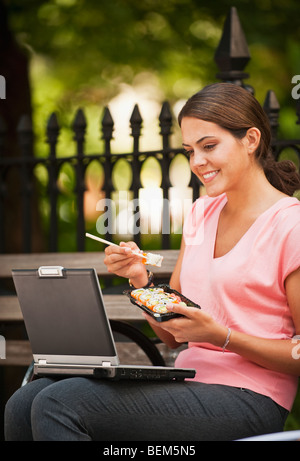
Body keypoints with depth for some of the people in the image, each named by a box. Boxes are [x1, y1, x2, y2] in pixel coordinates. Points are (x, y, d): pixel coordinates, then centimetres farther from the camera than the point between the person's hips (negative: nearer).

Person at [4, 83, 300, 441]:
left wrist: (219, 335, -17)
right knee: (25, 404, -13)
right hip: (188, 380, 7)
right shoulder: (201, 213, 17)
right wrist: (140, 280, 0)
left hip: (246, 398, -7)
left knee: (58, 405, -22)